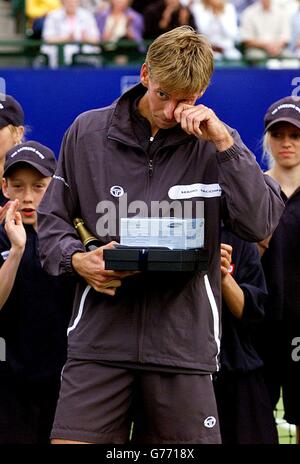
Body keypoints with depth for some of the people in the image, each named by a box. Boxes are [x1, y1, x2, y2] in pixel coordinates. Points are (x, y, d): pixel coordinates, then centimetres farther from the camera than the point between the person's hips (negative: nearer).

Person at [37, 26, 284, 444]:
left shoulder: (215, 143, 4)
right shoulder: (87, 132, 6)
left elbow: (261, 224, -8)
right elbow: (52, 218, 14)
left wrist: (225, 143, -13)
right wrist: (76, 259, -7)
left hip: (184, 343, 0)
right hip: (99, 342, 0)